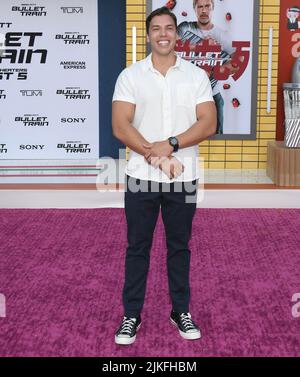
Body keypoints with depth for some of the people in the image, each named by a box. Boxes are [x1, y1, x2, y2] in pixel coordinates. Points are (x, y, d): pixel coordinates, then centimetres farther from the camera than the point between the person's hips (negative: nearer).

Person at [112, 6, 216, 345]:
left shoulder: (196, 76, 4)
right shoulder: (130, 76, 1)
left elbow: (208, 124, -5)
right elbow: (120, 127, -8)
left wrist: (170, 145, -18)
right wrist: (155, 156, -17)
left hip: (183, 178, 1)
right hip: (141, 177, 0)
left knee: (179, 246, 11)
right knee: (137, 247, 7)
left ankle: (181, 311, 25)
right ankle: (131, 315, 18)